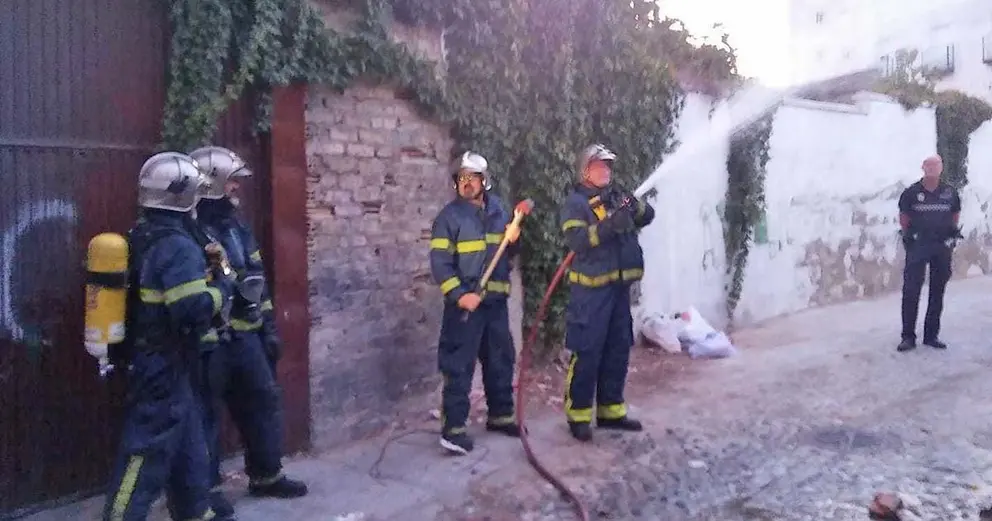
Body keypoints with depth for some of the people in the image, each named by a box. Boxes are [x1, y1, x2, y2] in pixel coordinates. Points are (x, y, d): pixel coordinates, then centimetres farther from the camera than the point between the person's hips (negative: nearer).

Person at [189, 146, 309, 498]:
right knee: (205, 413, 3)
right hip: (208, 341, -8)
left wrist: (269, 327, 15)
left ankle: (266, 476, 29)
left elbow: (257, 280, 17)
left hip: (244, 335, 8)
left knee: (263, 400, 14)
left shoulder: (236, 226, 13)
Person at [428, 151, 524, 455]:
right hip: (465, 302, -6)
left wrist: (513, 240, -1)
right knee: (459, 366, -5)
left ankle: (500, 416, 31)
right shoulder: (449, 216, -8)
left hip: (496, 300, 6)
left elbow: (509, 253, 22)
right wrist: (459, 294, -24)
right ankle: (453, 427, 2)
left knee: (501, 361, 15)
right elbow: (440, 263, -14)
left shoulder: (498, 210, 10)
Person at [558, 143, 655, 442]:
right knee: (586, 353, -4)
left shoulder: (617, 197, 15)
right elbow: (576, 240, -20)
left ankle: (610, 411, 24)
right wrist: (610, 225, -30)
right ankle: (578, 415, 7)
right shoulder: (575, 203, -6)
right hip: (591, 289, -7)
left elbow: (648, 216, 8)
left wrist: (633, 206, -13)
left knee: (618, 351, 12)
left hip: (619, 286, 7)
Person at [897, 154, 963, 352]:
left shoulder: (950, 192, 2)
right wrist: (907, 234, 0)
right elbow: (903, 215, 8)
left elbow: (955, 213, 16)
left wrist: (953, 232, 6)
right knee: (911, 291, -6)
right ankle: (908, 336, 1)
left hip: (942, 246, 3)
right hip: (917, 246, -3)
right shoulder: (912, 192, -4)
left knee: (938, 292, 9)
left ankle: (932, 335, 20)